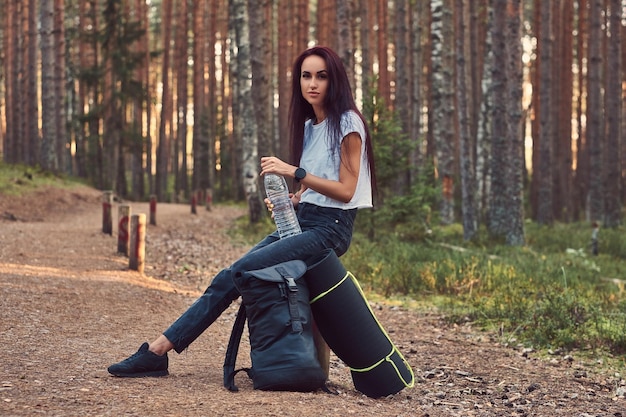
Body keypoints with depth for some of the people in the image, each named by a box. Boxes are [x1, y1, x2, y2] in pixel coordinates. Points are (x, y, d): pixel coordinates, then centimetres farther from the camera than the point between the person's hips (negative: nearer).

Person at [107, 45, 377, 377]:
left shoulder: (347, 123, -8)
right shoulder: (309, 125, 16)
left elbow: (345, 190, -14)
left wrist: (295, 173, -21)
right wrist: (290, 201, 3)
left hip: (329, 229, -7)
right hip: (302, 222, 7)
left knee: (234, 276, -19)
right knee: (230, 277, -8)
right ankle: (158, 350, -12)